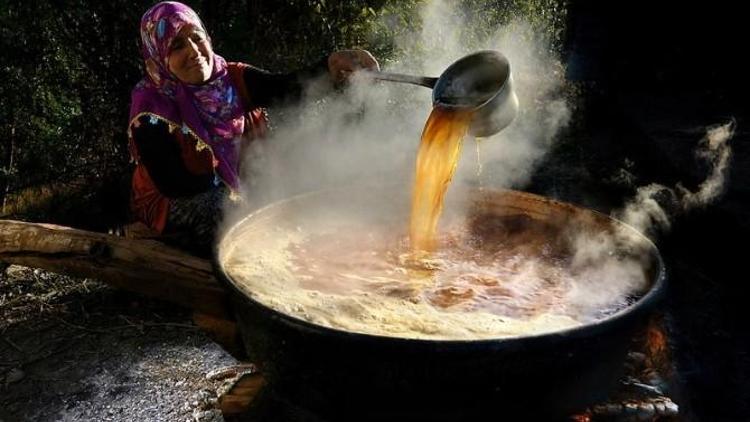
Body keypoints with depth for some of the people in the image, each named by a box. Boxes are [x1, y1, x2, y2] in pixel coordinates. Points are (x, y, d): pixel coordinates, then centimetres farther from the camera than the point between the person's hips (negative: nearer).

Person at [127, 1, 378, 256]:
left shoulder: (232, 79, -9)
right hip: (175, 207, -5)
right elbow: (176, 186, -20)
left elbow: (286, 88, -26)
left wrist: (330, 67, -45)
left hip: (237, 190, 5)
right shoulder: (151, 114, -20)